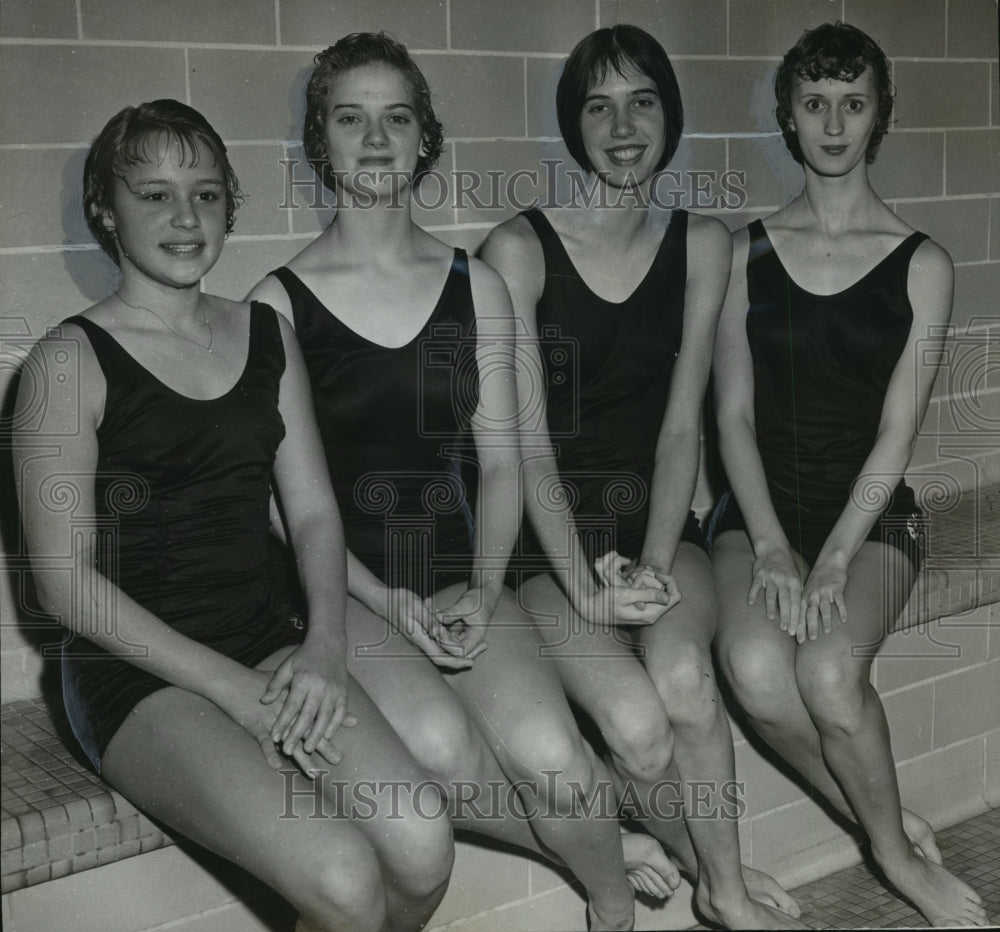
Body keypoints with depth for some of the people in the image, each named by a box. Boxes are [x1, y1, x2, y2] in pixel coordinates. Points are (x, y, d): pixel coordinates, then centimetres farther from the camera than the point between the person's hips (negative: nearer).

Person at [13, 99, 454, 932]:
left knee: (424, 850, -19)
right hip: (136, 674, -5)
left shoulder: (267, 334, 12)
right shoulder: (71, 361, -6)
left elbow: (313, 510, 10)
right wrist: (235, 691, -16)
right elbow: (66, 581, -10)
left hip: (268, 639, 5)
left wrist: (324, 646, -10)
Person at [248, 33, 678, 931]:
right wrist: (391, 604, -13)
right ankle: (595, 836, -4)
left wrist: (480, 590, -7)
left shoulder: (476, 286, 12)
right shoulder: (280, 302, 1)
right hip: (344, 588, -2)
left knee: (546, 750, -25)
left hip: (461, 580, 2)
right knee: (437, 744, -31)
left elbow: (501, 459, 9)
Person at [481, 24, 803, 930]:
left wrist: (654, 566, -14)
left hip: (659, 521, 3)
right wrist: (585, 587, -19)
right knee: (639, 726, -26)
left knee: (682, 670, -30)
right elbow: (527, 441, -11)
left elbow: (682, 425, -1)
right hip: (548, 537, -2)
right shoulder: (519, 247, -8)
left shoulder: (701, 243, 4)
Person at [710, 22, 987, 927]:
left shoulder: (921, 265, 2)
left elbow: (896, 432, -4)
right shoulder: (748, 252, 7)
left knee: (829, 668, -31)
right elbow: (734, 416, 1)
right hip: (761, 507, 2)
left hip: (871, 514, -1)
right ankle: (900, 839, -7)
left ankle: (892, 845, -3)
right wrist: (771, 546, -13)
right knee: (755, 665, -29)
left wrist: (833, 561, -16)